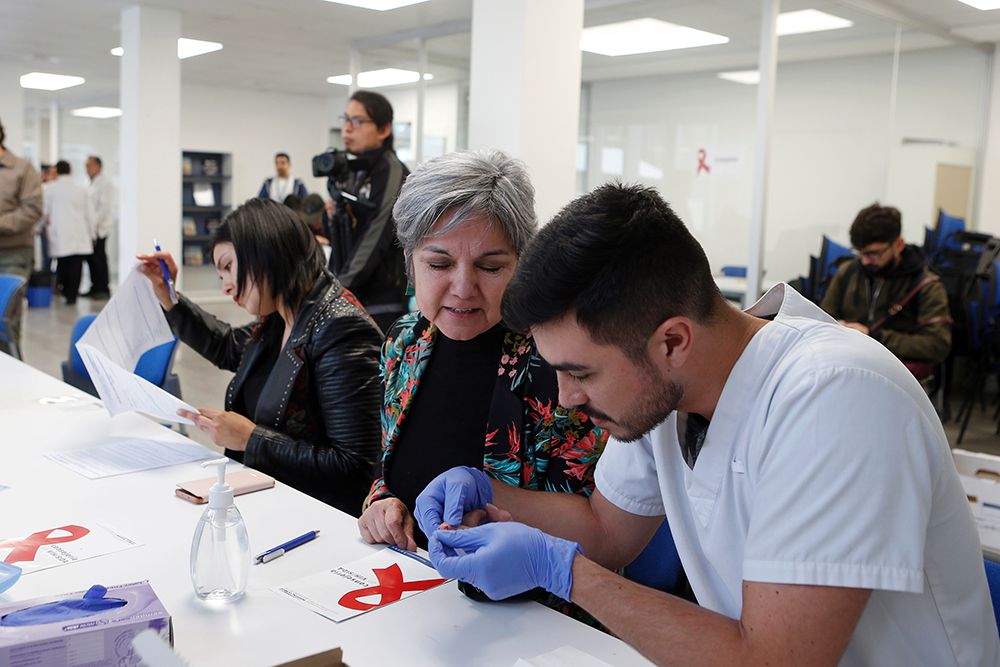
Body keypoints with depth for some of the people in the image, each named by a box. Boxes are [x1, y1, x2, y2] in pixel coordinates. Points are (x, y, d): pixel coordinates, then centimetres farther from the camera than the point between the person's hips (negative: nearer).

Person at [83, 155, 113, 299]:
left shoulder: (105, 184, -8)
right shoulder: (93, 184, 19)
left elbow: (105, 207, -14)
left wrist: (94, 224, -17)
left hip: (99, 228, -8)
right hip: (91, 228, 8)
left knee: (99, 258, -6)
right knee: (91, 259, 8)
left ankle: (104, 289, -1)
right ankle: (95, 288, 15)